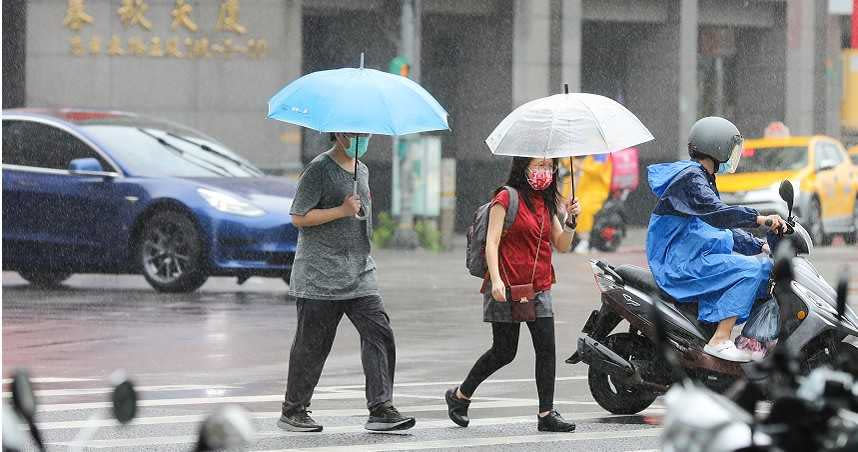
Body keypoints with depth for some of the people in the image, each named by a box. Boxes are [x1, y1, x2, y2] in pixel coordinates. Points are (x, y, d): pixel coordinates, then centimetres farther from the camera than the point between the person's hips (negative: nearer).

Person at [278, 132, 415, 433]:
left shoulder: (362, 171, 16)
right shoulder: (319, 169, -8)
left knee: (379, 334, -7)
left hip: (360, 274, 7)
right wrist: (342, 211, -18)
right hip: (320, 277, -7)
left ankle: (381, 409, -7)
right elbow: (298, 217, -13)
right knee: (312, 345, 1)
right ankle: (292, 412, 13)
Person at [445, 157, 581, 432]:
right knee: (504, 352, 1)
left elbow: (561, 245, 13)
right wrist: (496, 280, -23)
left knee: (546, 348, -6)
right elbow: (492, 242, -12)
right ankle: (459, 396, 21)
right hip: (507, 289, -6)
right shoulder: (507, 197, -6)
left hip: (539, 289, 6)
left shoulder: (547, 203, 15)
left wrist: (571, 219, -4)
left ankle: (546, 414, -3)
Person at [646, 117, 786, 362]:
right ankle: (720, 340, -28)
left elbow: (723, 227, 24)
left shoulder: (703, 180, 22)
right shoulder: (689, 178, -12)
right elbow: (714, 212, -29)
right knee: (749, 269, -24)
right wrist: (759, 218, -37)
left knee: (767, 266, 8)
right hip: (681, 264, -11)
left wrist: (760, 245, 12)